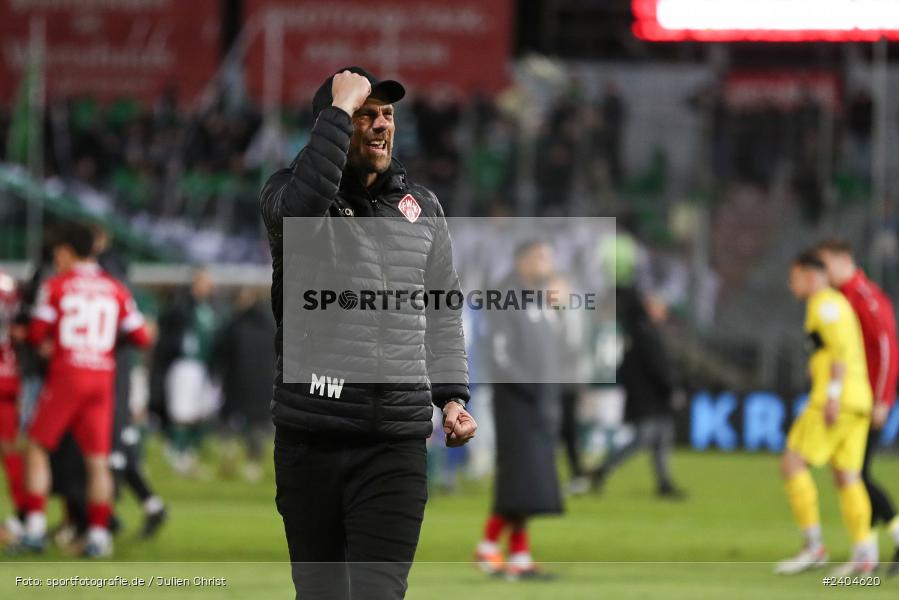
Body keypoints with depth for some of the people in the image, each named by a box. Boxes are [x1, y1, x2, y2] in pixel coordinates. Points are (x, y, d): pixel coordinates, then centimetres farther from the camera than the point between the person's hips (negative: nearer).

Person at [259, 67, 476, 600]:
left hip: (395, 442, 1)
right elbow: (301, 206, -25)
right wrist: (340, 108, -19)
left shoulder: (422, 208, 12)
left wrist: (452, 396, 6)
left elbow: (441, 311, 17)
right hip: (309, 440, -1)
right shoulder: (289, 192, 2)